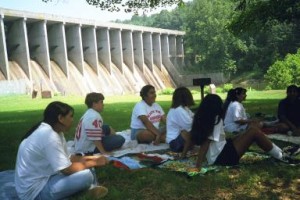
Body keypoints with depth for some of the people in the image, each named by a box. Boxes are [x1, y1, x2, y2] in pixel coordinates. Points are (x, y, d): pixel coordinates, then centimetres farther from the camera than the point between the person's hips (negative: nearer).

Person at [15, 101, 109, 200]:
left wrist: (93, 158, -1)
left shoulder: (54, 131, 5)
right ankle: (90, 188, 6)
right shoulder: (49, 135, -25)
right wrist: (94, 163, -12)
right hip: (35, 190, -10)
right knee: (86, 176, -22)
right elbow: (67, 169, -24)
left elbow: (67, 158, 9)